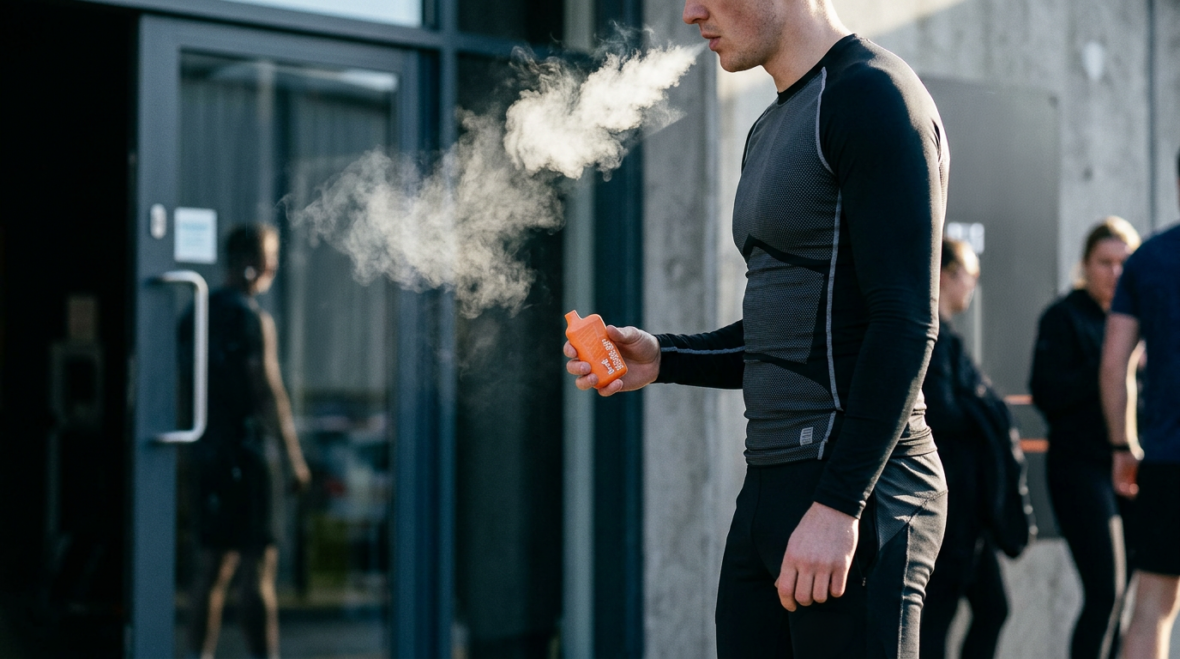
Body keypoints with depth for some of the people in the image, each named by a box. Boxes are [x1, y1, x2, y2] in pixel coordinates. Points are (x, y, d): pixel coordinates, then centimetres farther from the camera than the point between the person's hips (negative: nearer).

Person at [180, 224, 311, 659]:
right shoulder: (252, 318, -11)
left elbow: (184, 384, 17)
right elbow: (268, 392, -14)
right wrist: (295, 458, -11)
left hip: (207, 452, 8)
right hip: (243, 452, -8)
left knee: (213, 564, 13)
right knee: (260, 564, -7)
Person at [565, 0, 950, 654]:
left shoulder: (873, 94, -10)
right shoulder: (770, 131, 20)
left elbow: (907, 324, -18)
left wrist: (838, 505, -22)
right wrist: (662, 358, 11)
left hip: (854, 498, -9)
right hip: (767, 492, 9)